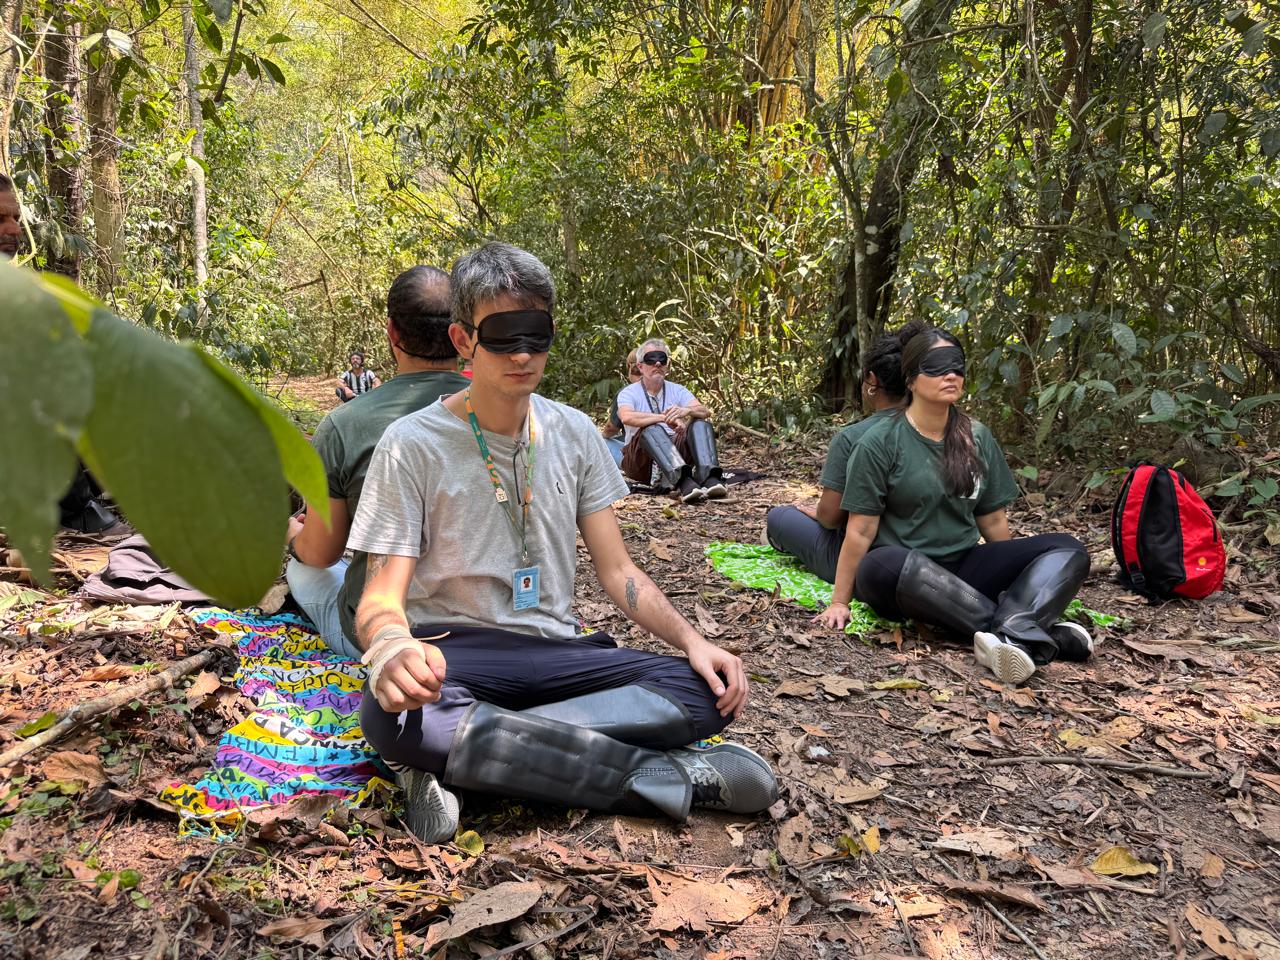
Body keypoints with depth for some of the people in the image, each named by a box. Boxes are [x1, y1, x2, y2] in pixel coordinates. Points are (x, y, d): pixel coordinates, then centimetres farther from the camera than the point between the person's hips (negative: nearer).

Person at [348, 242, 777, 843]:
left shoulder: (574, 434, 6)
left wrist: (692, 640, -11)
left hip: (554, 651, 4)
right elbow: (382, 596, -10)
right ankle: (665, 776, -29)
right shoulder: (412, 445, -6)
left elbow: (617, 571, 6)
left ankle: (453, 760, -25)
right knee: (391, 715, -39)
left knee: (706, 691, -21)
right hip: (453, 649, -3)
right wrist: (393, 648, -36)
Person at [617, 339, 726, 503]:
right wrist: (665, 418, -32)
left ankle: (709, 477, -43)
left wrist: (686, 411, -30)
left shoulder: (677, 390, 12)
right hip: (640, 460, -4)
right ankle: (683, 481, -56)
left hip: (675, 451, 4)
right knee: (651, 429, -33)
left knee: (701, 424, -18)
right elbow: (627, 417, -23)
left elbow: (705, 412, -6)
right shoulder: (629, 393, 2)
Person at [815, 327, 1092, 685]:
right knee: (888, 564, -40)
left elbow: (993, 521, 13)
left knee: (1067, 549, -14)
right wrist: (839, 601, -7)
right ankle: (1038, 632, -35)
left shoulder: (977, 437, 7)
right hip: (900, 576, -5)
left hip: (964, 569, 5)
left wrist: (1016, 578, 15)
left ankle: (1012, 635, -41)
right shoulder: (881, 441, -6)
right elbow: (860, 531, -7)